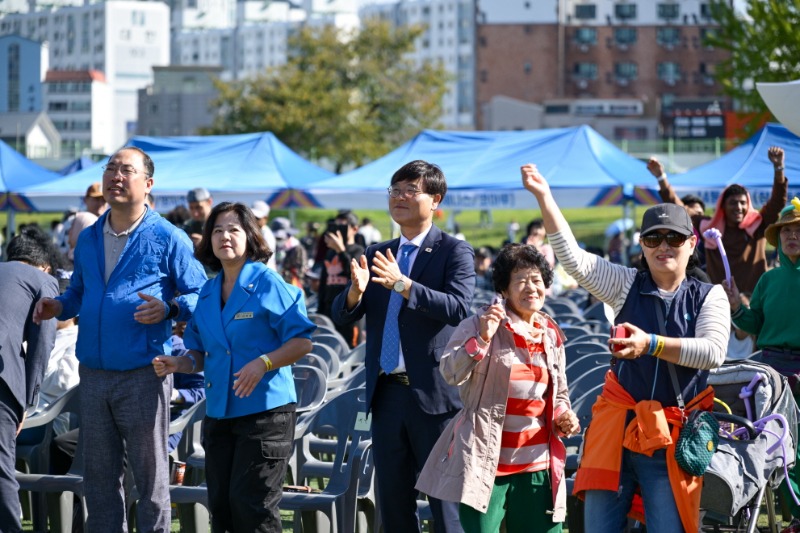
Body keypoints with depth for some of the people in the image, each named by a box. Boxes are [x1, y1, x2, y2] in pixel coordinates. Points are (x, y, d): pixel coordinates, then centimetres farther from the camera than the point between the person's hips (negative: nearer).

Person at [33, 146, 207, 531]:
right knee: (98, 473, 11)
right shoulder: (87, 239, 12)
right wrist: (58, 307, 4)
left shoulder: (168, 239, -4)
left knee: (149, 473, 1)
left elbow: (198, 294, -2)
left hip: (143, 373, -5)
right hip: (93, 372, 5)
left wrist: (169, 308, -21)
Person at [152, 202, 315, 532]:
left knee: (250, 503, -10)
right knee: (220, 504, 7)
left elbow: (302, 342, -10)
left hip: (265, 409, -7)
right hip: (219, 413, 7)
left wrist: (263, 363, -24)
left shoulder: (268, 284, -7)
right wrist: (179, 364, -2)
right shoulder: (208, 293, 12)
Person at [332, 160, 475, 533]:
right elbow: (342, 316, 7)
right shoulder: (377, 255, 13)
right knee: (392, 502, 11)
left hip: (434, 392, -6)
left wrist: (403, 284, -30)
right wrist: (355, 291, -16)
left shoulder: (454, 251, -3)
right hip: (387, 392, 6)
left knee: (446, 502, -2)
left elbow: (458, 307, -19)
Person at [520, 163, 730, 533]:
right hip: (616, 428, 2)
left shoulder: (709, 297, 5)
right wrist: (544, 197, -13)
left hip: (672, 436, -2)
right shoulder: (626, 285, 8)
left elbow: (713, 351, -12)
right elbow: (571, 256, -3)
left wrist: (650, 344, -21)